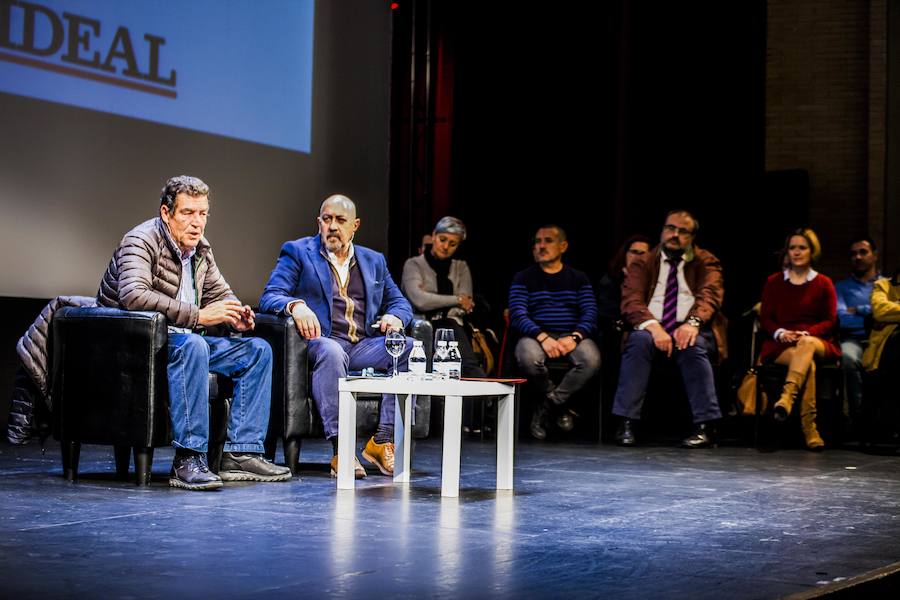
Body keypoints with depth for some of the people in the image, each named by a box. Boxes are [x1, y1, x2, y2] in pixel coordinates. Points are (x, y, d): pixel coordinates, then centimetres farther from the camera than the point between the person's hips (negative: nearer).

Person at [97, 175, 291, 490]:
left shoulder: (201, 249, 9)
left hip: (183, 341, 9)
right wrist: (198, 315, -33)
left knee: (257, 350, 0)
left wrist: (234, 315, -2)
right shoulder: (141, 241, -15)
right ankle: (188, 460, -37)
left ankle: (241, 453, -9)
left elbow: (220, 292, 23)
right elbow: (133, 296, -32)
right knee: (192, 344, -37)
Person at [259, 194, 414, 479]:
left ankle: (382, 441, -21)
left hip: (364, 346, 4)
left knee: (413, 348, -23)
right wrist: (295, 305, -26)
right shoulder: (297, 252, 9)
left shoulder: (374, 260, 23)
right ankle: (341, 449, -42)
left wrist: (395, 316, -4)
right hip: (321, 341, -4)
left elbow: (400, 302, 22)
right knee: (330, 352, -40)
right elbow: (269, 297, -2)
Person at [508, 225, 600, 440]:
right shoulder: (523, 278, 12)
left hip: (571, 337, 1)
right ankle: (561, 404, -7)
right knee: (529, 358, -37)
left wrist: (574, 337, -18)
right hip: (536, 335, -1)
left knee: (591, 359, -33)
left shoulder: (579, 279, 17)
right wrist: (543, 337, -21)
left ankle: (546, 406, -11)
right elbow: (517, 315, -3)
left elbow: (590, 314, 4)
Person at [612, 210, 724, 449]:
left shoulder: (705, 262, 13)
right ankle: (626, 424, -34)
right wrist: (653, 326, -22)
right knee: (639, 340, -33)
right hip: (652, 329, 1)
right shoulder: (643, 263, 14)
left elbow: (710, 295, -6)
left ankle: (704, 427, -34)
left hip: (690, 331, -1)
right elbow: (631, 301, -1)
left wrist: (693, 322, -28)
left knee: (693, 346, -35)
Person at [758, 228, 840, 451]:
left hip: (817, 342, 0)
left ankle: (786, 398, -63)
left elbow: (830, 321, 7)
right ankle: (809, 429, -49)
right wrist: (781, 333, -11)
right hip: (781, 346, 0)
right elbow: (765, 318, 11)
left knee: (807, 344, -41)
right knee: (807, 363, -36)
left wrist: (807, 334, -13)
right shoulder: (774, 282, 18)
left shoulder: (823, 283, 15)